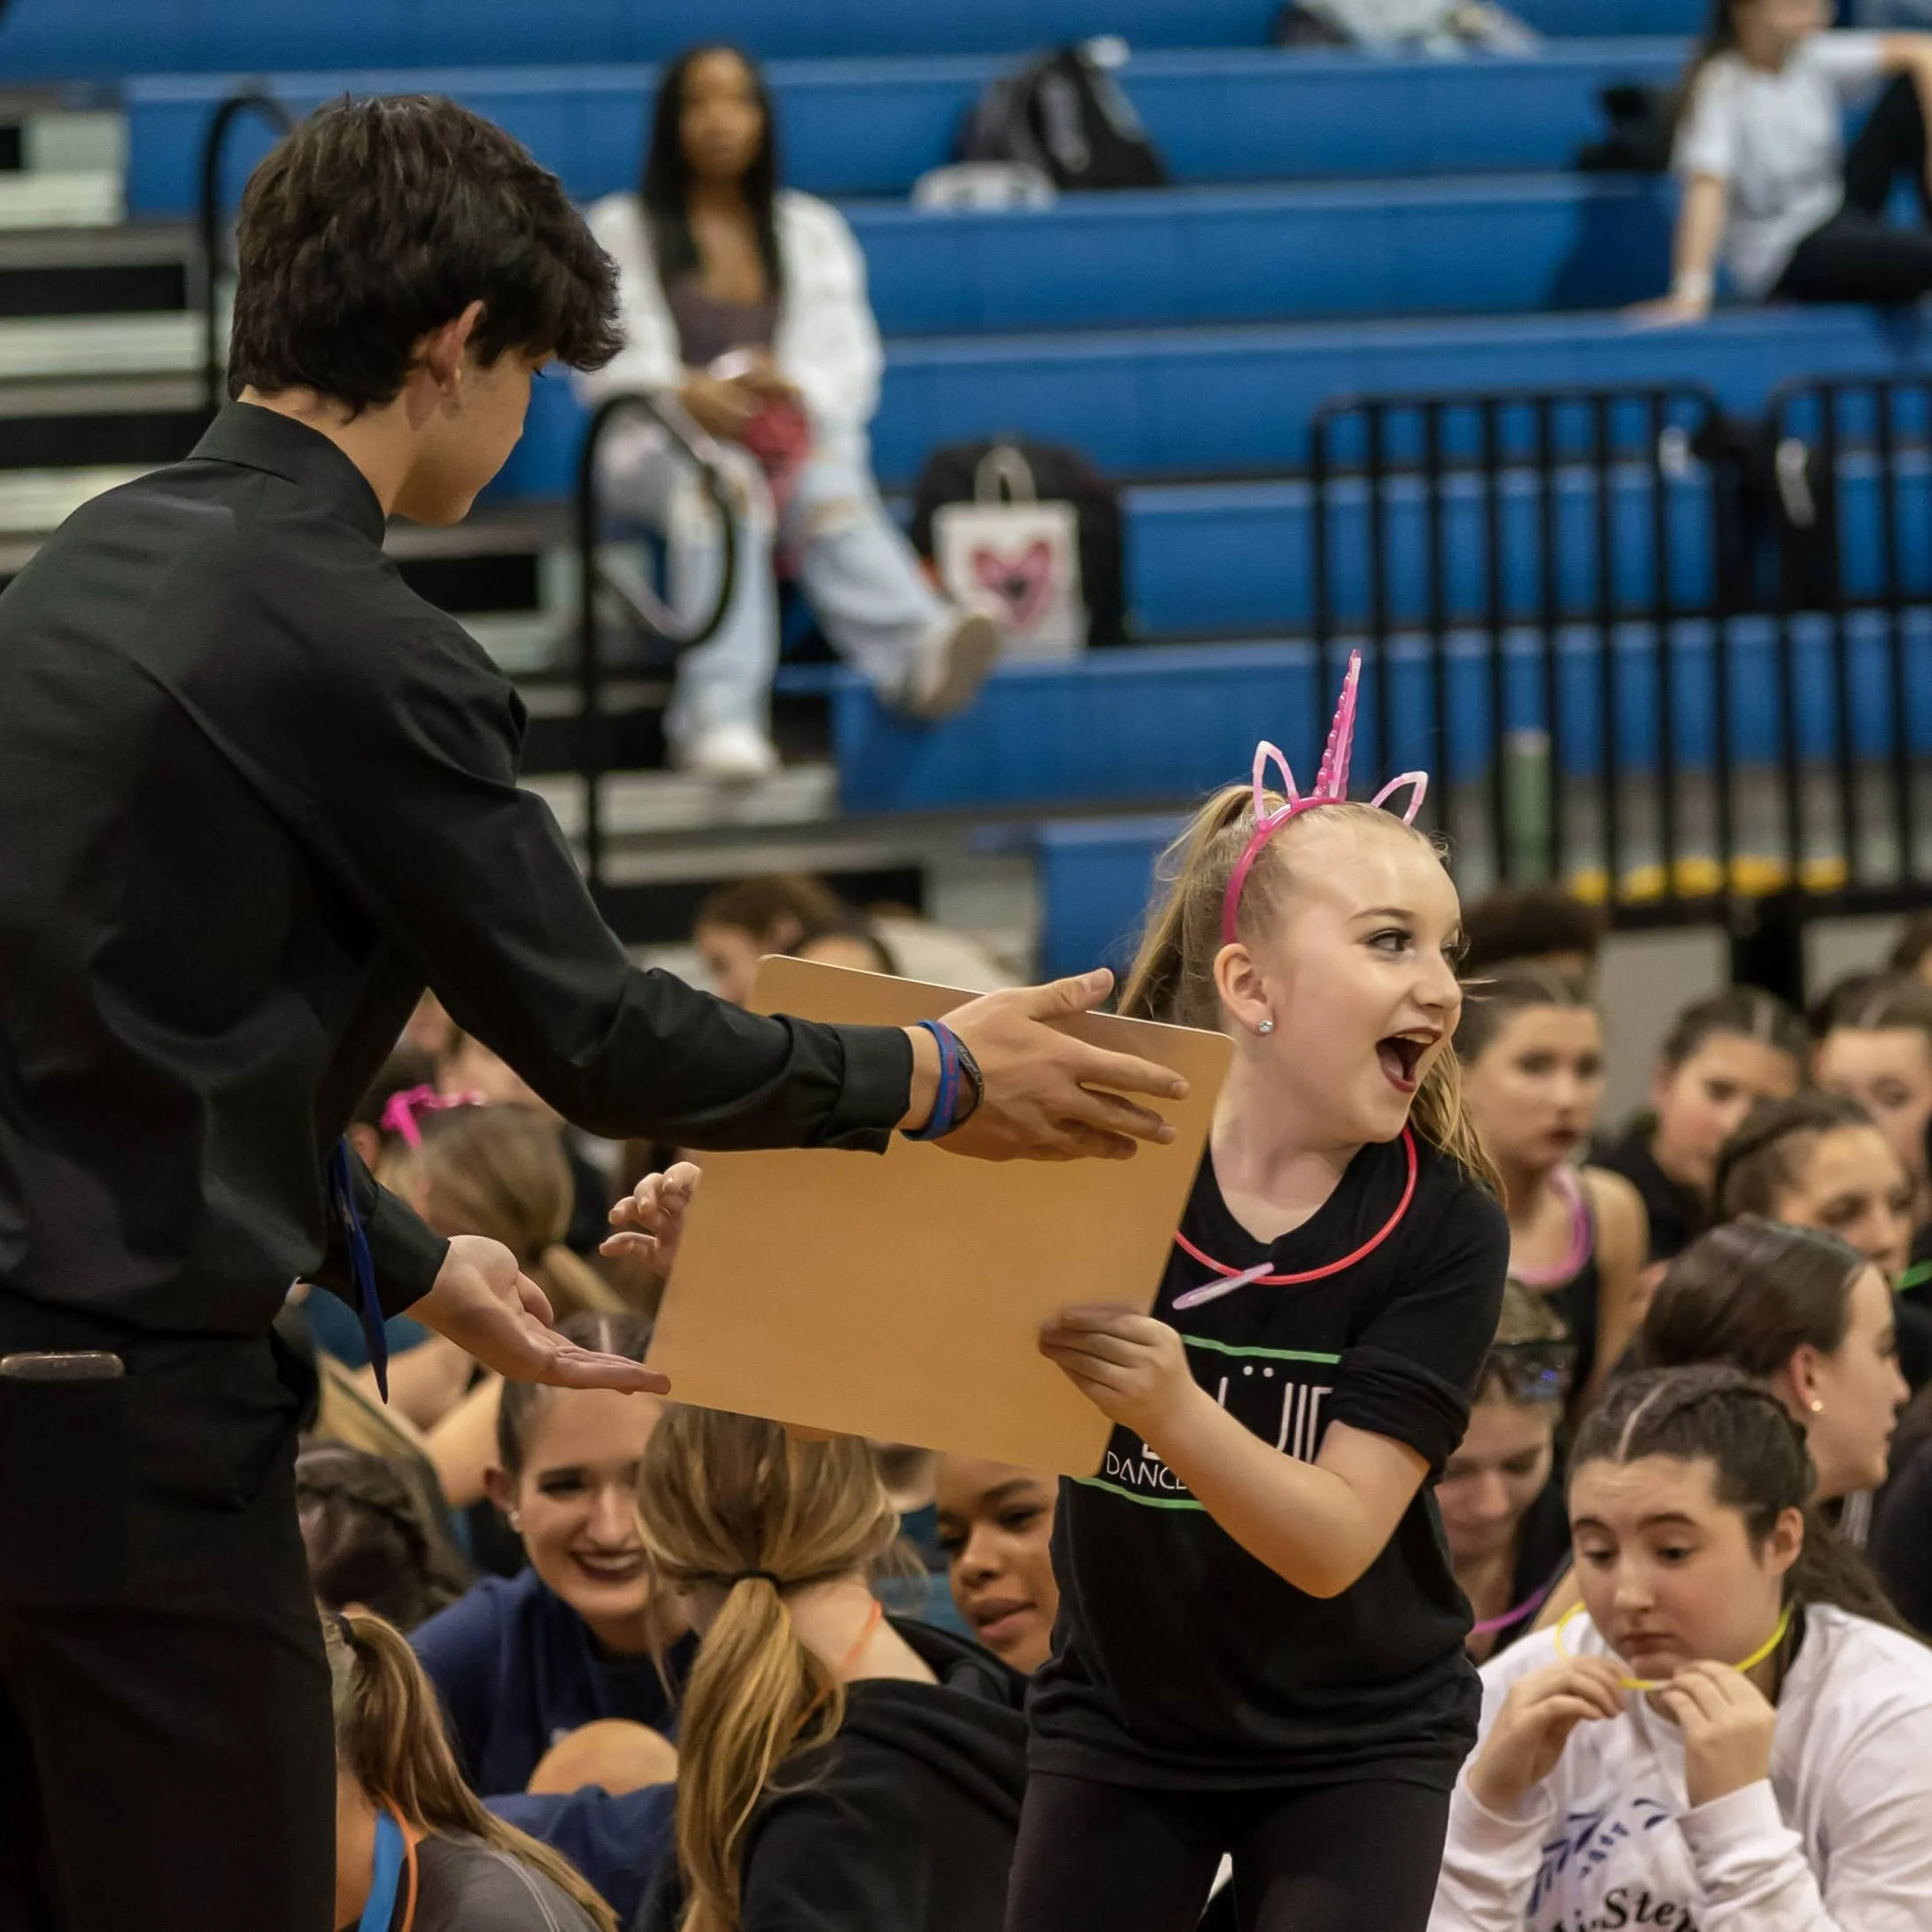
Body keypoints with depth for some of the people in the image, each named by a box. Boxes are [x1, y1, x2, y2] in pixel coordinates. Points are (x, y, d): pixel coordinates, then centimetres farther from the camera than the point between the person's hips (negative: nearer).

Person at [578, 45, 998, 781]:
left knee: (830, 492, -36)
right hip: (667, 444, -1)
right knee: (726, 486, -39)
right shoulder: (621, 230, 17)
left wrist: (790, 388, -11)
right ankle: (721, 715, -61)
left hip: (797, 436, 2)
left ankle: (919, 651, -70)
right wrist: (686, 395, -17)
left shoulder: (812, 230, 24)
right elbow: (613, 366, 4)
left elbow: (849, 363, 12)